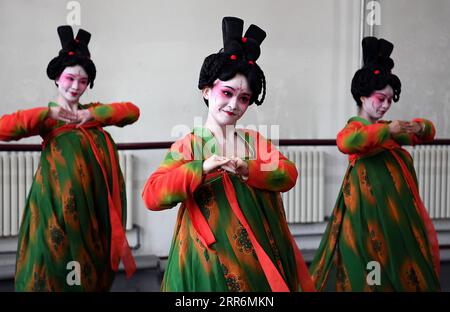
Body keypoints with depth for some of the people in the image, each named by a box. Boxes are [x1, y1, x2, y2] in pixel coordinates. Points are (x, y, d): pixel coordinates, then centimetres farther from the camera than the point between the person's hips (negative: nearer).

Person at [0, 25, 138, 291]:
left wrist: (93, 114, -8)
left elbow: (132, 111, 2)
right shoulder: (46, 117, 2)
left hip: (94, 199, 4)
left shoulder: (93, 112, 13)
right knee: (57, 265, 0)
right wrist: (48, 113, -11)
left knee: (92, 267, 11)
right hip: (59, 199, -3)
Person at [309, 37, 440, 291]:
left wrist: (420, 127, 0)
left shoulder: (386, 129, 15)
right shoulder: (355, 127, -6)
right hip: (369, 202, -8)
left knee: (396, 253, 12)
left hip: (395, 203, 8)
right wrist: (386, 130, -28)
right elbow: (346, 142, -33)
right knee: (374, 252, -6)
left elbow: (428, 132, 25)